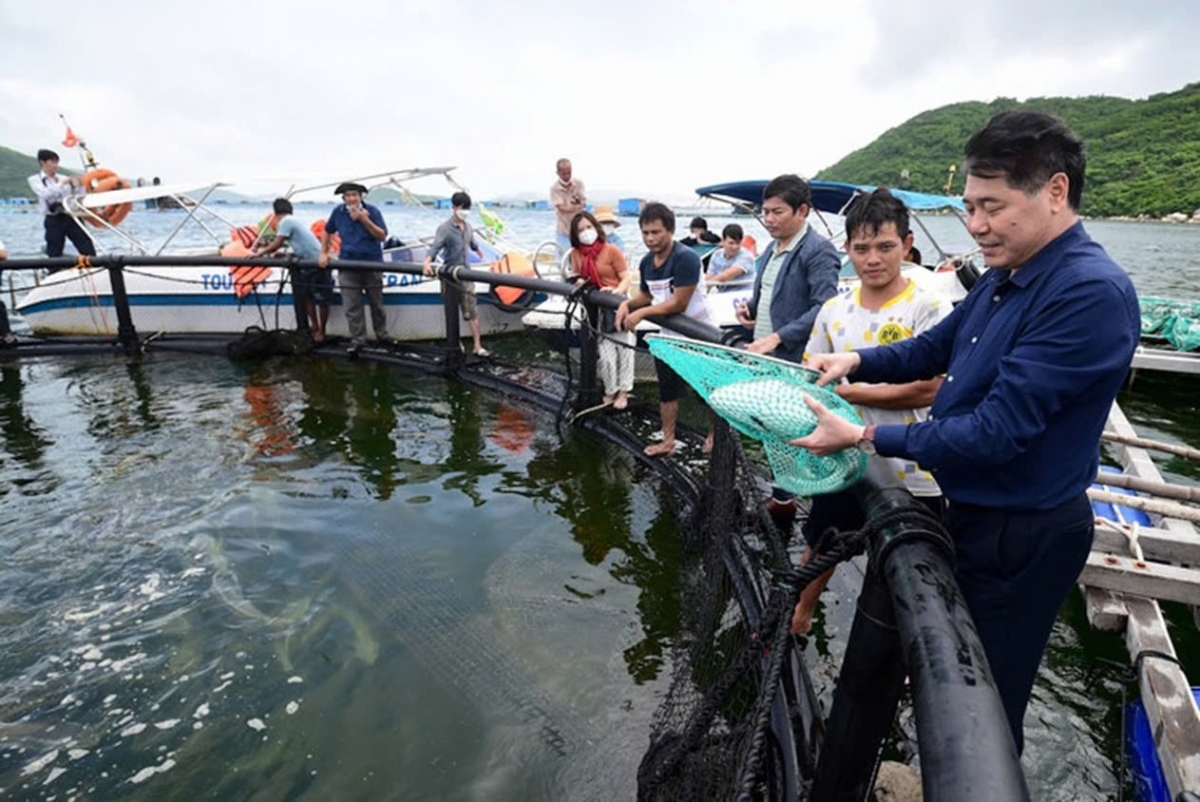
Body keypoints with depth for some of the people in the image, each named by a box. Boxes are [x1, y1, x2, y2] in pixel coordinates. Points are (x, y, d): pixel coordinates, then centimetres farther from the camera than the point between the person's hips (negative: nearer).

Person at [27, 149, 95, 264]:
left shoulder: (63, 178, 12)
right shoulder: (35, 180, 5)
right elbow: (45, 194, -15)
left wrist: (79, 186, -5)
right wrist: (62, 183, -17)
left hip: (71, 217, 2)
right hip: (54, 220, -2)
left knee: (88, 249, -6)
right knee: (54, 255, 3)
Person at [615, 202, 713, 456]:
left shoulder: (685, 258, -25)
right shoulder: (646, 262, 0)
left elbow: (679, 303, -29)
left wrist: (641, 314, -25)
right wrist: (627, 304, -8)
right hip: (669, 337, 8)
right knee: (667, 390, 15)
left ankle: (715, 435, 29)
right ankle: (668, 442, 28)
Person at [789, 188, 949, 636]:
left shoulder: (928, 309, -13)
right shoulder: (833, 310, 2)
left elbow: (926, 390, -21)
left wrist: (845, 391, -19)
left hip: (909, 477, -5)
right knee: (820, 548, 24)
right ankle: (798, 617, 48)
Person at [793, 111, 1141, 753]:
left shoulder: (1091, 293, -26)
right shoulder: (1004, 277, 2)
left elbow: (998, 431, -30)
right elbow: (936, 346, 15)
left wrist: (864, 437, -25)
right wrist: (855, 361, -2)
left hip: (1020, 534, -9)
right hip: (968, 508, 9)